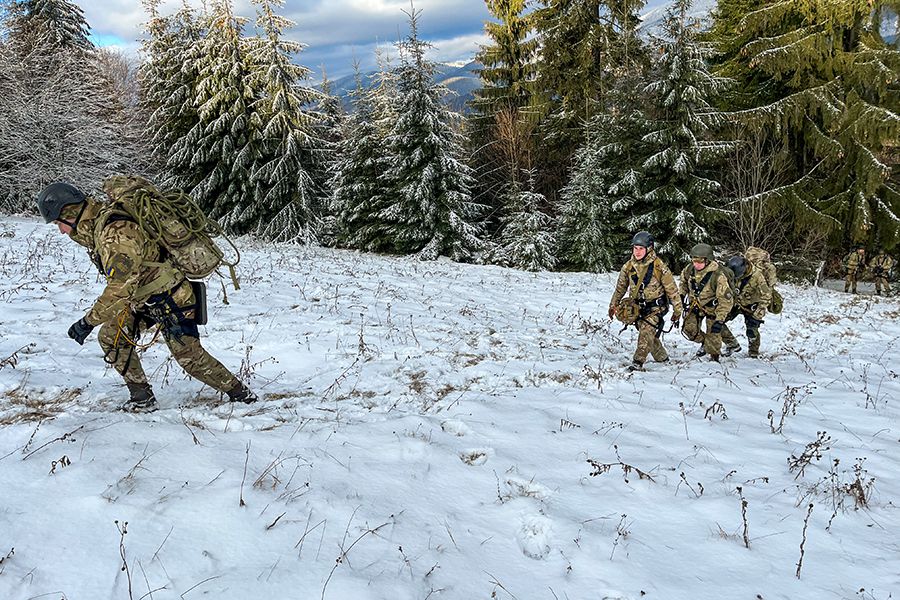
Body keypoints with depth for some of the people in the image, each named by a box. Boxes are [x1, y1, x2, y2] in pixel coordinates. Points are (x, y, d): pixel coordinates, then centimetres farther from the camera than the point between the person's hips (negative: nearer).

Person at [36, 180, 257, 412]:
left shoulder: (115, 232, -30)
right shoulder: (99, 225, 2)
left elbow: (120, 289, -33)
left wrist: (88, 321, -26)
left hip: (170, 299, -9)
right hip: (144, 299, 9)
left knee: (190, 357, -1)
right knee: (110, 336, 3)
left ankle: (239, 393, 18)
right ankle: (143, 399, 11)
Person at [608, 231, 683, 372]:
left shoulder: (659, 267, -14)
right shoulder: (628, 267, -1)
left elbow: (672, 290, -8)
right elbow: (620, 287, 14)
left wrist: (677, 311, -5)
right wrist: (613, 305, 15)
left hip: (655, 307, -5)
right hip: (637, 306, 5)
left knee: (646, 330, -21)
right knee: (648, 334, 6)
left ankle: (638, 363, -22)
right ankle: (662, 357, 27)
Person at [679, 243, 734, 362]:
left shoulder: (718, 276, -33)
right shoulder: (690, 269, -17)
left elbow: (726, 300, -29)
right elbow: (684, 280, 10)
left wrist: (720, 320, -30)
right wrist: (682, 295, 11)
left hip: (712, 307, -5)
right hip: (695, 304, 5)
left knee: (713, 334, 2)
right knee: (689, 330, 2)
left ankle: (714, 357, 25)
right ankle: (704, 342, 32)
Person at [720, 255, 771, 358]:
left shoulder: (757, 277, -31)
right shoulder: (730, 273, -19)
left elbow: (766, 297, -26)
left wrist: (757, 316, -28)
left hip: (750, 306, -3)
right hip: (735, 302, 4)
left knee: (752, 329, -11)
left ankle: (754, 353, 17)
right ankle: (732, 345, 7)